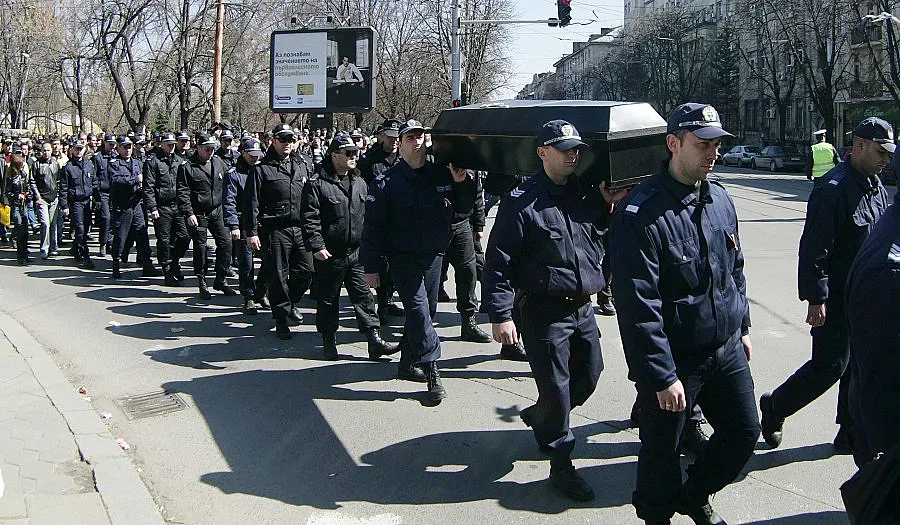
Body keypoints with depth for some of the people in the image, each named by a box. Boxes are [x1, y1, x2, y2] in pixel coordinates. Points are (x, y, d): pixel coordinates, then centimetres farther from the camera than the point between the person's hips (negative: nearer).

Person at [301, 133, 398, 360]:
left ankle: (374, 340, 6)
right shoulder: (317, 185, -9)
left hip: (357, 254, 5)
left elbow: (367, 217, 19)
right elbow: (310, 220, -11)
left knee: (364, 297, 4)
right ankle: (328, 341, 21)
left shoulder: (359, 183, 12)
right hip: (329, 256, -5)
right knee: (327, 301, 7)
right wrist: (316, 246, -18)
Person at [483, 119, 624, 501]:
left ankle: (539, 417, 44)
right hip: (544, 311, -7)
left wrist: (609, 209, 4)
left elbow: (598, 247, 21)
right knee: (555, 387, 0)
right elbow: (498, 262, -14)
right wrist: (500, 315, -18)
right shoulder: (523, 202, -13)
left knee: (589, 375, 19)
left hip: (582, 308, 7)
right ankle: (560, 464, 17)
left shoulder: (585, 196, 8)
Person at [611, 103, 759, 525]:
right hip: (674, 360, -7)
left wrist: (742, 326, 20)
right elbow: (638, 304, -22)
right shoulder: (641, 213, -21)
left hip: (727, 350, 7)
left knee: (744, 432, 17)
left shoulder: (720, 200, 4)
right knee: (662, 449, 8)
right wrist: (663, 376, -22)